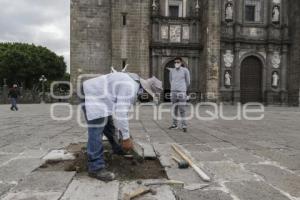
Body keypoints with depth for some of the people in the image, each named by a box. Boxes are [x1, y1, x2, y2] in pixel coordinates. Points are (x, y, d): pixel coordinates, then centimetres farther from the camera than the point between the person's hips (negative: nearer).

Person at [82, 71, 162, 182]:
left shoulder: (133, 85, 8)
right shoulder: (130, 88, -25)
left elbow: (121, 111, 14)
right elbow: (120, 113, -30)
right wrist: (126, 137, -25)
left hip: (98, 97, 11)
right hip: (91, 97, -11)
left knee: (109, 127, 23)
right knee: (96, 133, -13)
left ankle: (118, 149, 42)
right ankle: (96, 168, -7)